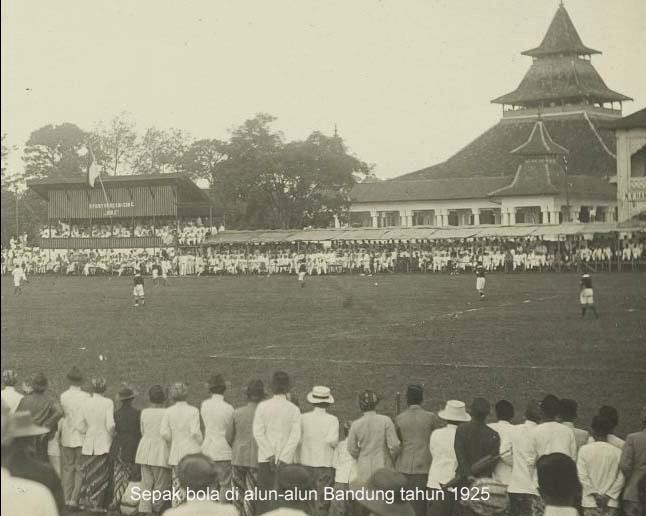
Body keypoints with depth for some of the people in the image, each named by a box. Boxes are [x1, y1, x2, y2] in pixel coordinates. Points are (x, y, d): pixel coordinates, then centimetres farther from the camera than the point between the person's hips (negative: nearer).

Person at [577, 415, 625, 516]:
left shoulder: (584, 450, -2)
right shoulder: (617, 452, 1)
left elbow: (582, 476, -7)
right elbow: (621, 479, -3)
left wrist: (595, 495, -5)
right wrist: (607, 496, -4)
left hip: (589, 503, -1)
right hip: (611, 503, 1)